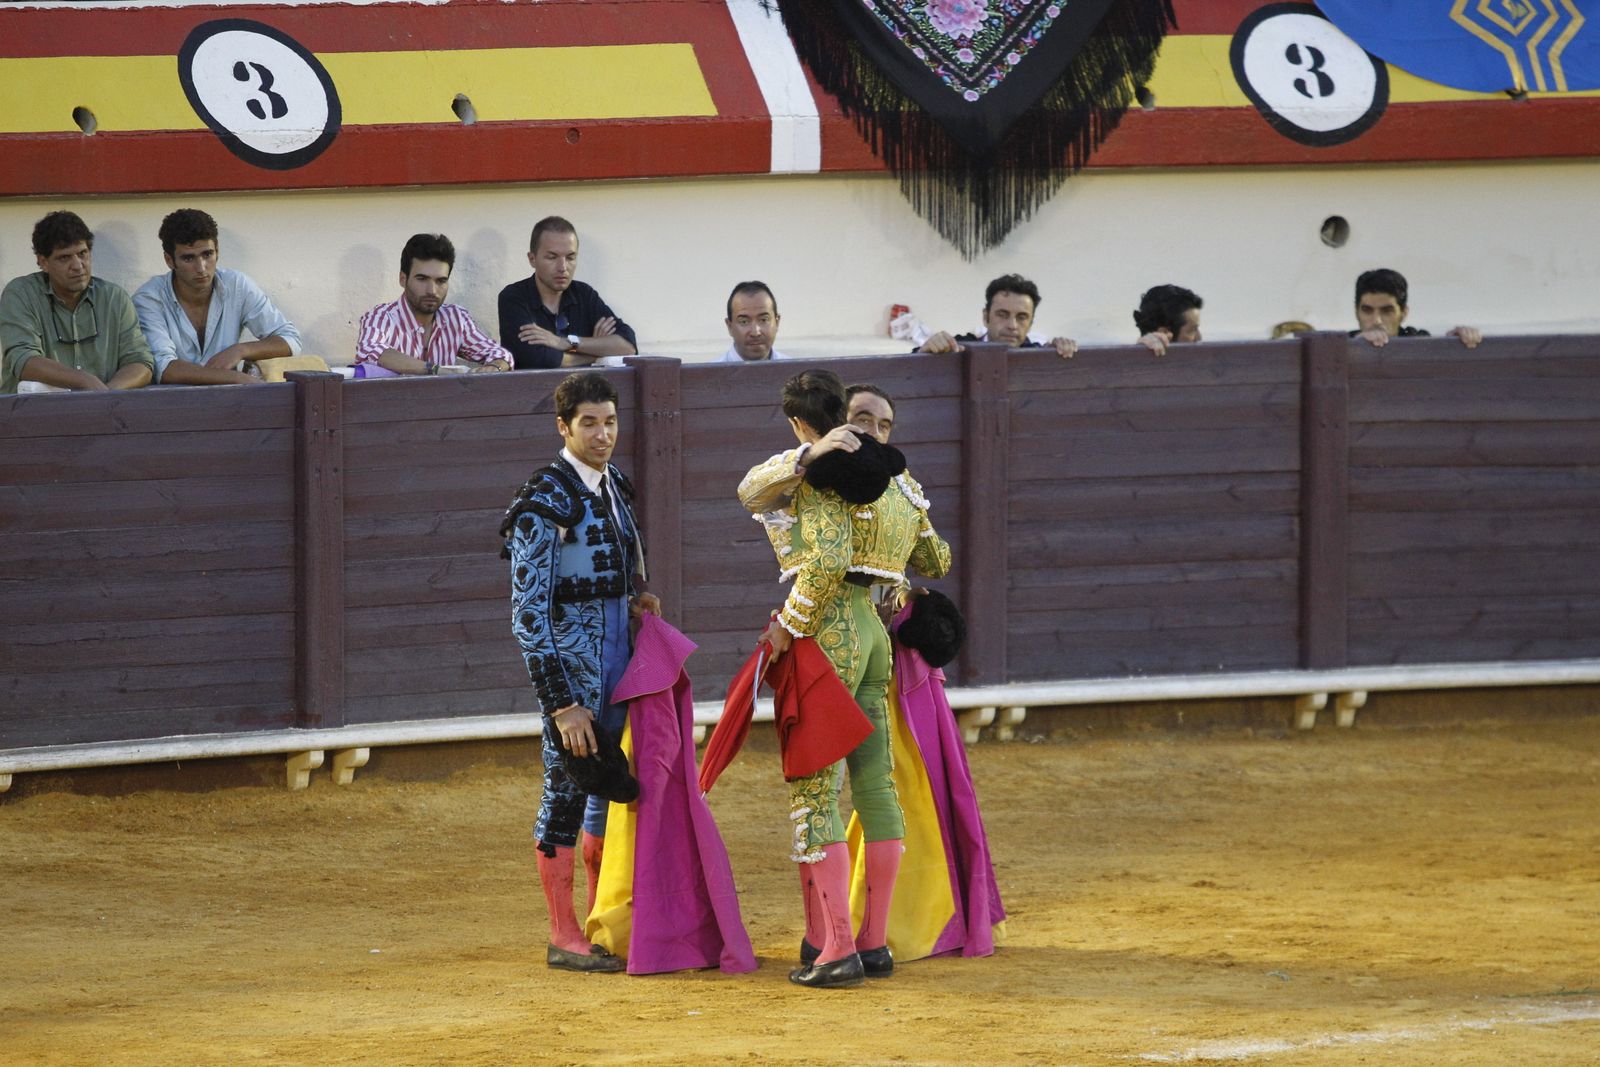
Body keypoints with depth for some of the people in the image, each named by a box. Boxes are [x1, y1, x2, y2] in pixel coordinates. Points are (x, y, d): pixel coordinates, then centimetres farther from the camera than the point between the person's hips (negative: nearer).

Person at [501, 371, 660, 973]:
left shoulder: (615, 487, 9)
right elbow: (529, 614, -17)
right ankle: (564, 938, 6)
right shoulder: (543, 505, -15)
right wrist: (561, 704, -20)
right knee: (565, 793, -2)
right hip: (572, 669, -8)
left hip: (620, 666, 8)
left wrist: (637, 601, 5)